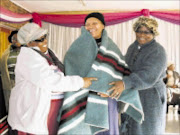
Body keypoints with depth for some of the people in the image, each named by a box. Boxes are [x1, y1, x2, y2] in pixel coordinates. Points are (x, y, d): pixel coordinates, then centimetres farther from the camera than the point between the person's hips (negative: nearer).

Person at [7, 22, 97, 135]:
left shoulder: (46, 53, 10)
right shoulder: (28, 55, -17)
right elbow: (50, 81, -25)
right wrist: (80, 82, -20)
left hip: (50, 108, 8)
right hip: (33, 110, -8)